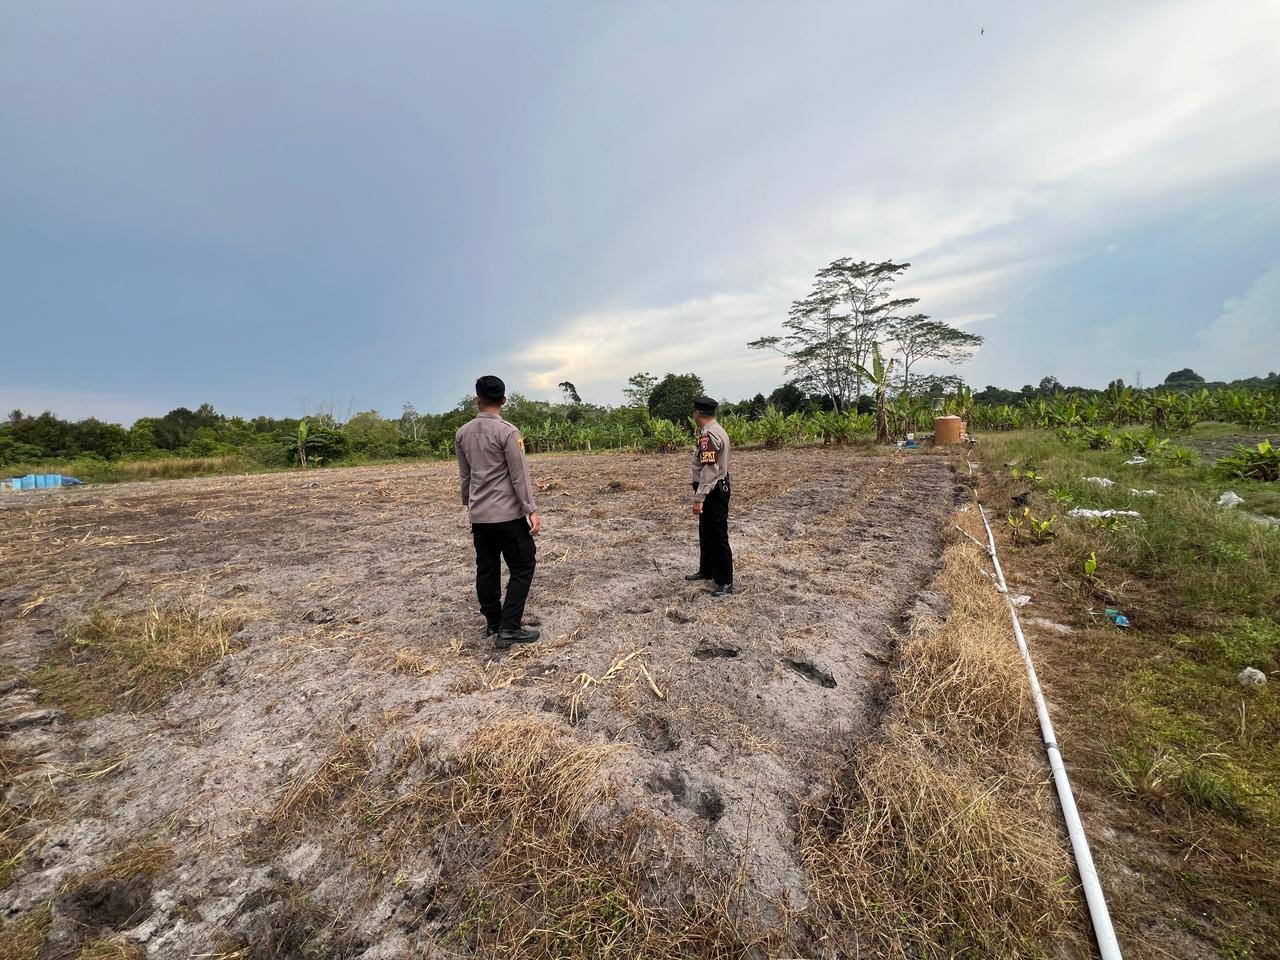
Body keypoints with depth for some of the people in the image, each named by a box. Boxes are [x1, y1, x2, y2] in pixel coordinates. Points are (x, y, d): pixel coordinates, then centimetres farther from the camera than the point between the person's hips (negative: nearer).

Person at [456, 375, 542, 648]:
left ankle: (493, 623, 25)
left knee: (486, 569, 14)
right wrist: (531, 510, -11)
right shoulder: (507, 431, -13)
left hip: (478, 514, 6)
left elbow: (464, 474, 13)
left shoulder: (463, 432, 5)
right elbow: (520, 475, -14)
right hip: (507, 513, -6)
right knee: (522, 567, 3)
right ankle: (509, 629, 0)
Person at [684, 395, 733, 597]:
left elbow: (709, 470, -27)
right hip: (715, 489, 11)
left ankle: (725, 582, 7)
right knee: (706, 533, 21)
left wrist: (699, 498, -27)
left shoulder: (708, 435, -20)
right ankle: (707, 570, 35)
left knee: (717, 536, -3)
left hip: (713, 492, -11)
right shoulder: (716, 431, 12)